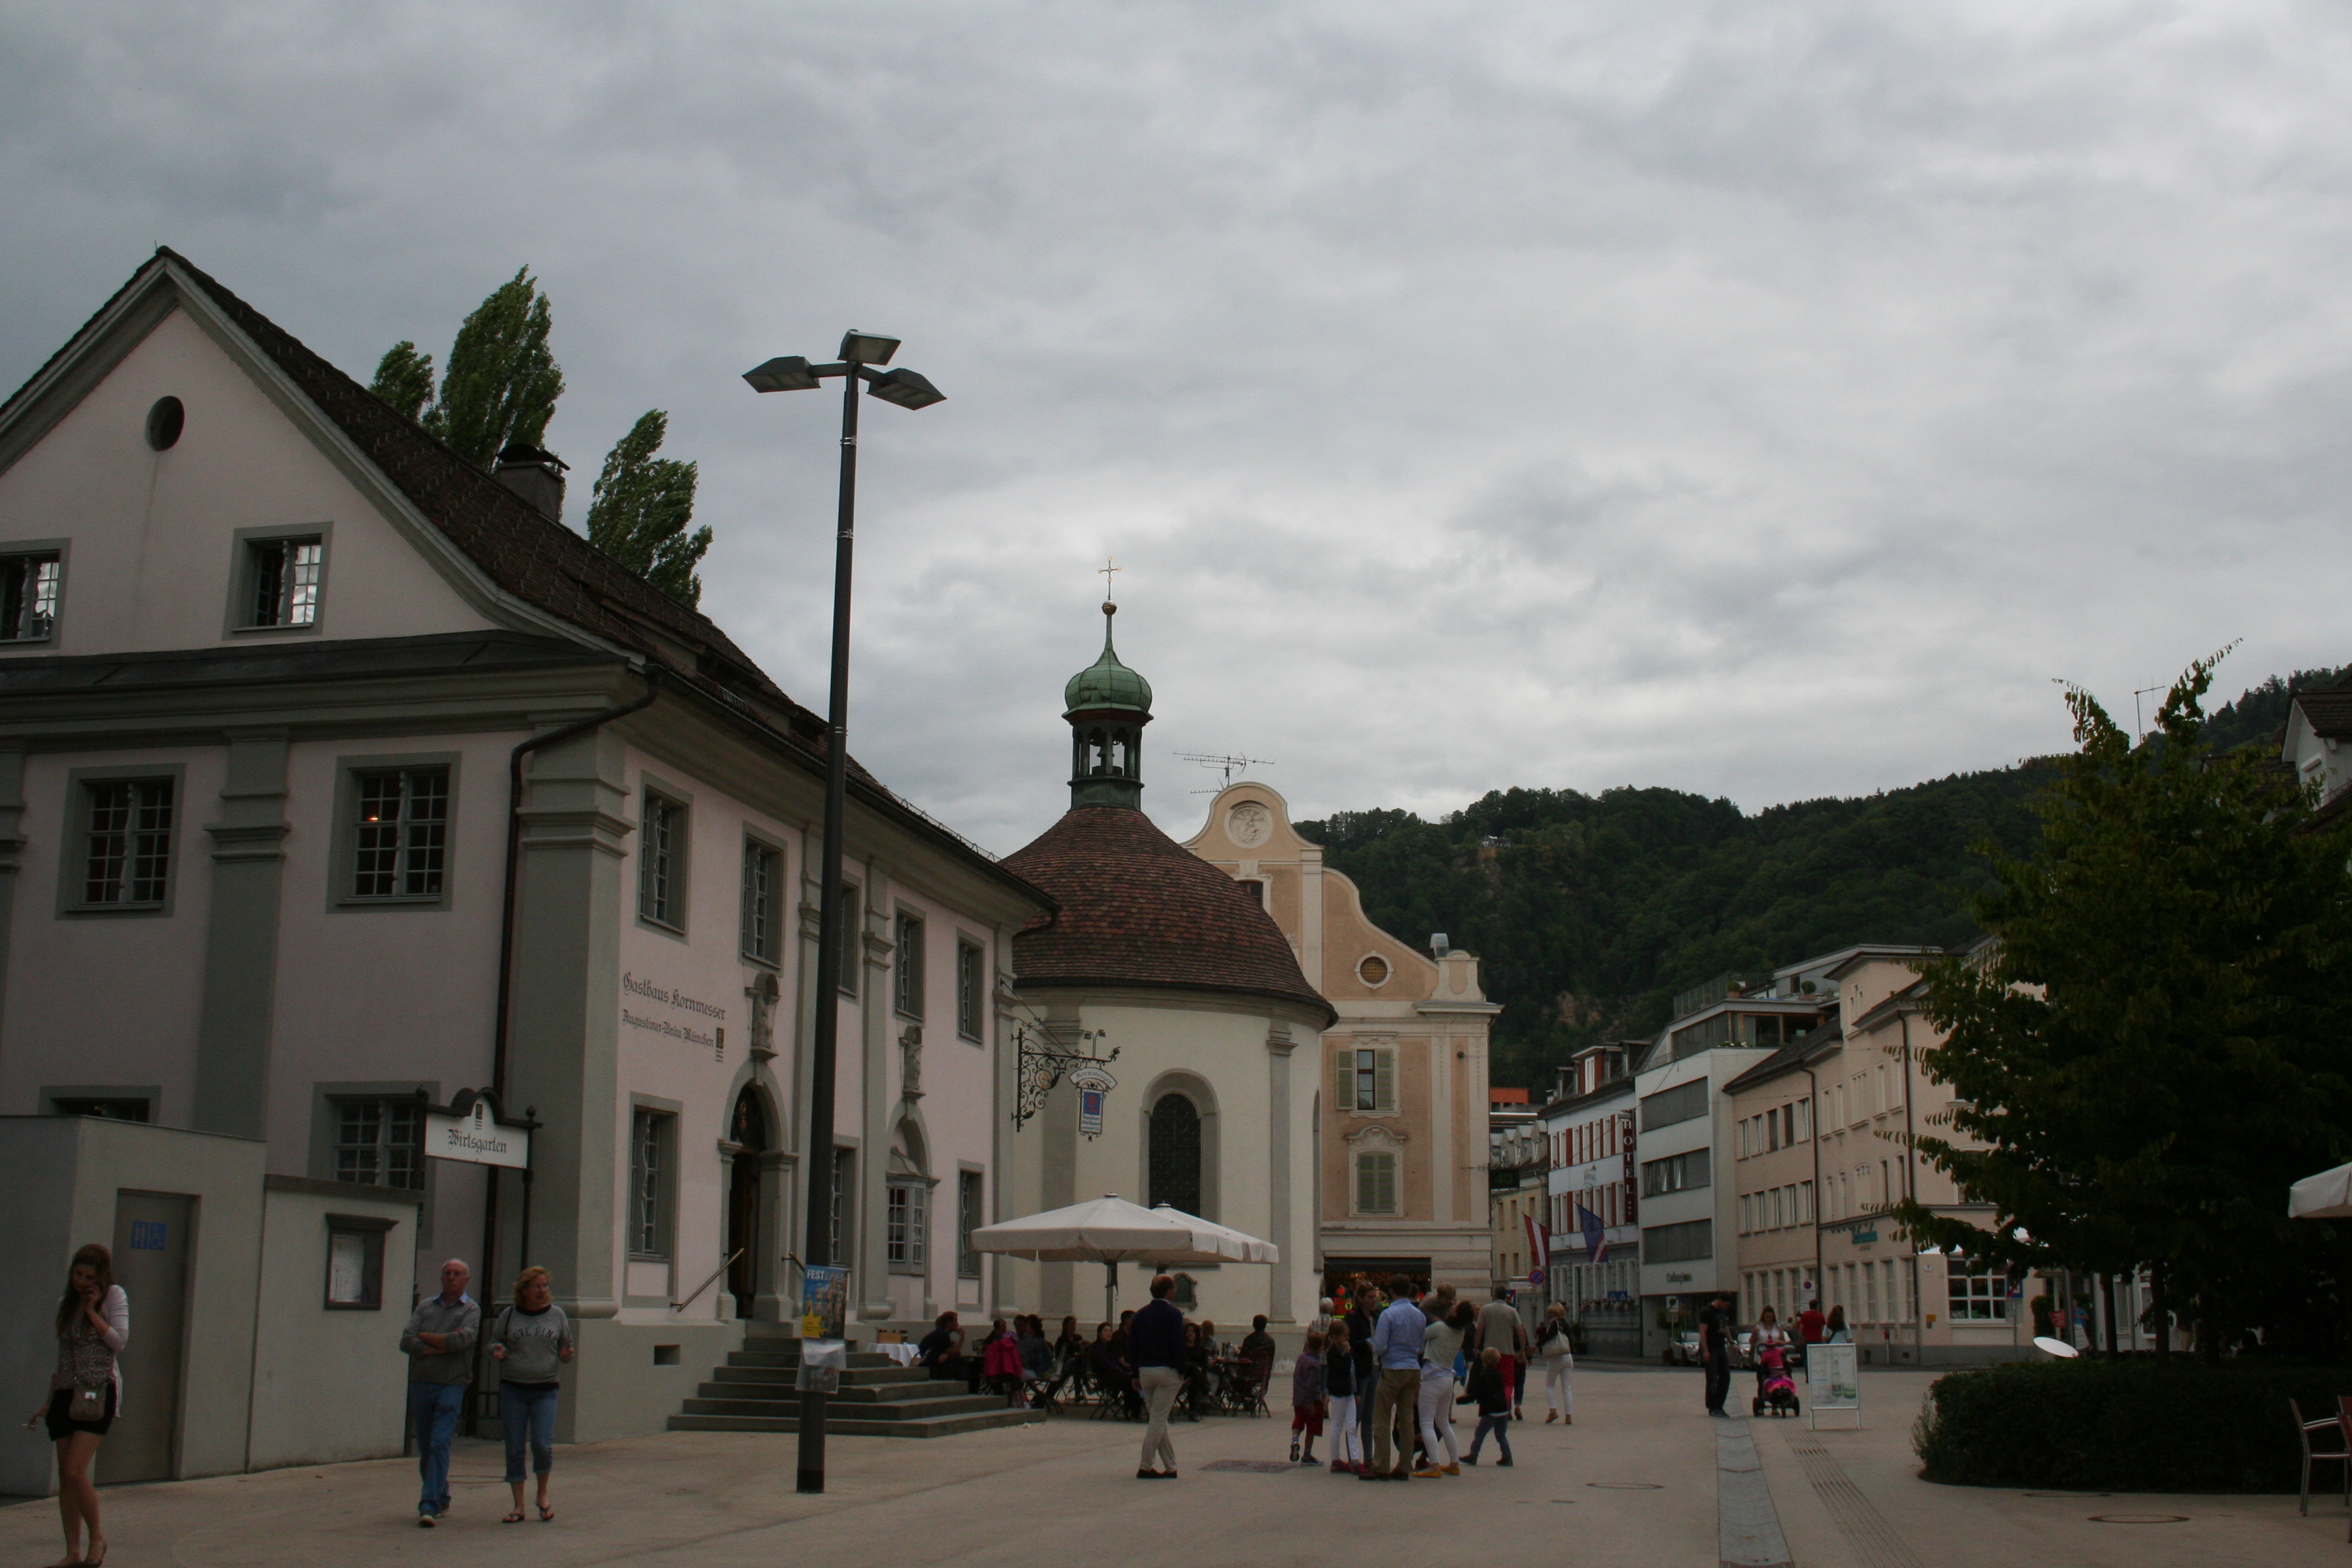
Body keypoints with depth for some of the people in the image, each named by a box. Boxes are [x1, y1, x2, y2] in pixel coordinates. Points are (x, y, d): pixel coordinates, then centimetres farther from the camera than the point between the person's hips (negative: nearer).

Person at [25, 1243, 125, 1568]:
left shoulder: (113, 1296, 0)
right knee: (65, 1478, 2)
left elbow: (119, 1340, -13)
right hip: (66, 1393, 6)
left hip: (98, 1392, -6)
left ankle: (97, 1536, 4)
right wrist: (49, 1401, 20)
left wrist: (92, 1309, -11)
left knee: (75, 1472, -15)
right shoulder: (65, 1303, 14)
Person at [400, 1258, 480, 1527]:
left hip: (451, 1386, -4)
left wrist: (426, 1337, -4)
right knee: (425, 1447, 9)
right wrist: (443, 1346, -10)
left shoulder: (471, 1310, 2)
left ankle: (429, 1506, -17)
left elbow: (461, 1340, -16)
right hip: (420, 1384, 4)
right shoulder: (425, 1306, 13)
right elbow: (406, 1341, 0)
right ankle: (441, 1499, 25)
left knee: (439, 1444, -14)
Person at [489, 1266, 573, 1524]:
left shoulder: (557, 1315, 7)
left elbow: (565, 1347, 15)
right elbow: (494, 1341, 14)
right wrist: (497, 1351, -8)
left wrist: (566, 1355, -7)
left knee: (542, 1445, -11)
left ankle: (543, 1495, 15)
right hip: (512, 1389, 1)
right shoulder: (509, 1315, 5)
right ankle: (518, 1505, 11)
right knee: (514, 1448, 1)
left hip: (545, 1390, 0)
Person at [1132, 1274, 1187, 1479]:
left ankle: (1170, 1467, 15)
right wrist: (1181, 1372, -4)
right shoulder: (1174, 1314, -9)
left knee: (1157, 1418, 12)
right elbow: (1178, 1345, -13)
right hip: (1167, 1371, -6)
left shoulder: (1141, 1315, 9)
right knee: (1158, 1419, -3)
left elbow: (1133, 1345, 11)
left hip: (1145, 1370, 6)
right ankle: (1145, 1468, -6)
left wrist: (1136, 1375, 15)